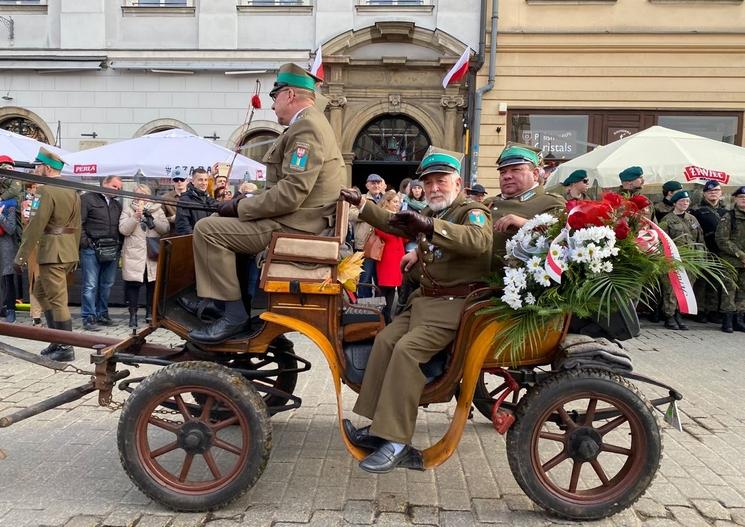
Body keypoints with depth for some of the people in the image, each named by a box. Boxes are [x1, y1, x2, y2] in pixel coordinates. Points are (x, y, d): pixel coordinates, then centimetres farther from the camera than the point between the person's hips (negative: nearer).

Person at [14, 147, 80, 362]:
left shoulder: (46, 191, -13)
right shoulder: (72, 191, 13)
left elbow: (35, 226, -16)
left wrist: (22, 255, -12)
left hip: (52, 253, -9)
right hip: (69, 252, 9)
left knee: (57, 300, -3)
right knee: (40, 290, 21)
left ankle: (66, 349, 3)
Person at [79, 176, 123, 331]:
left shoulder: (117, 205, 20)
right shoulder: (88, 199, 1)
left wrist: (119, 244, 7)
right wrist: (85, 242, -11)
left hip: (112, 251, 6)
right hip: (92, 249, -6)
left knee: (106, 285, 11)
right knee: (90, 285, -5)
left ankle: (102, 314, 21)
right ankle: (89, 318, -1)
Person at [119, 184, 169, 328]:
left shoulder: (157, 210, 12)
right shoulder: (128, 211, 9)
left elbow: (165, 229, 0)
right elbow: (123, 230, -4)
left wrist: (152, 218, -13)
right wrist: (136, 216, -15)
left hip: (153, 256, 1)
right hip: (134, 255, -1)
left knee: (152, 283, 4)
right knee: (133, 283, -3)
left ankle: (150, 312, 16)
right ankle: (133, 314, 4)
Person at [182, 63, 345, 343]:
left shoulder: (306, 127, -17)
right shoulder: (311, 123, 18)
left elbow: (289, 195, -26)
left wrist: (240, 207, -14)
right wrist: (245, 202, 10)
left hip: (294, 224, -11)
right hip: (295, 216, 11)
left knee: (207, 228, -14)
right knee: (221, 221, 21)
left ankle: (233, 314, -10)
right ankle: (216, 299, 22)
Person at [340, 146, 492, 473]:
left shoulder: (472, 211, -8)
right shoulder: (428, 214, 20)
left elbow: (479, 240, -31)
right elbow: (392, 222, 29)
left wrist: (431, 226, -42)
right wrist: (360, 202, 19)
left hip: (454, 303, -9)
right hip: (423, 299, 9)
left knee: (408, 348, -25)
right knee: (385, 340, -7)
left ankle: (397, 441, -20)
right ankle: (378, 427, -3)